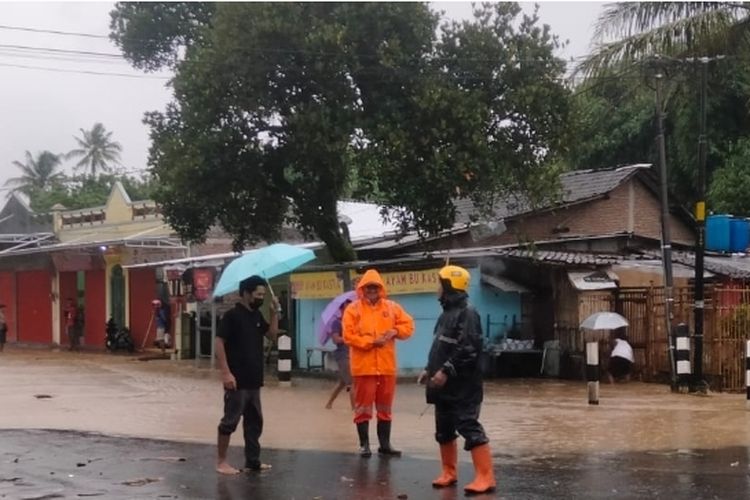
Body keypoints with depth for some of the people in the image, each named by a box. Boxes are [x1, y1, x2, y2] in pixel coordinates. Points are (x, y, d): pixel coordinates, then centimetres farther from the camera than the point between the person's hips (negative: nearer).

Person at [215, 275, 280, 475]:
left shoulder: (257, 315, 12)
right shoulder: (232, 315, -12)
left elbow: (272, 335, 15)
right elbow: (219, 343, -16)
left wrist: (274, 313, 2)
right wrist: (225, 372, -21)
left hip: (254, 380, 8)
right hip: (237, 380, -8)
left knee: (254, 421, 14)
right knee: (230, 420, -2)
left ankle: (252, 460, 23)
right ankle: (221, 461, 6)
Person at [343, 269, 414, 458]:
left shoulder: (392, 307, 6)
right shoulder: (353, 309, -3)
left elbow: (408, 325, 9)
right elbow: (349, 336, -10)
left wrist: (395, 331, -11)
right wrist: (371, 341, -17)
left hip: (386, 366, 3)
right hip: (363, 366, -3)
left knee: (385, 407, 10)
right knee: (363, 407, 1)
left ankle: (385, 445, 19)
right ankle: (364, 445, 9)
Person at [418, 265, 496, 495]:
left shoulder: (467, 314, -14)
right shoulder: (446, 314, 17)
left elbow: (468, 350, -23)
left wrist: (446, 371, -25)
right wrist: (429, 370, 16)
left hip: (462, 386, -10)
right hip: (445, 386, 10)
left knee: (470, 429, -12)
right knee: (444, 430, 15)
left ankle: (485, 477, -10)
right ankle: (449, 473, 26)